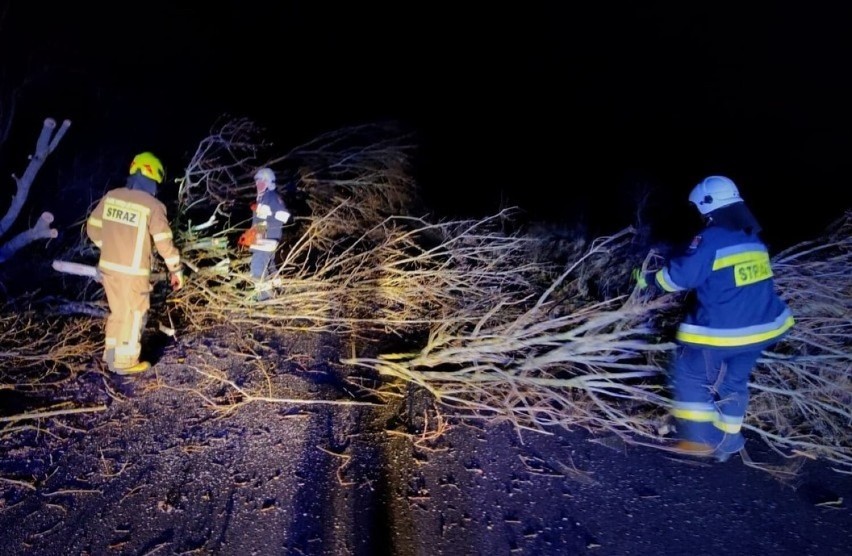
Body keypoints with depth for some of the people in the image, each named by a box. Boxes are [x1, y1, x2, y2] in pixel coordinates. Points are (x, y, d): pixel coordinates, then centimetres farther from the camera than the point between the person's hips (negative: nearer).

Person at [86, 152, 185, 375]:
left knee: (118, 311, 23)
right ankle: (125, 362, 19)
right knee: (134, 315, 10)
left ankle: (111, 353, 35)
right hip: (133, 273, -6)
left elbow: (93, 228, 10)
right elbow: (165, 242, -14)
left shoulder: (111, 196, 2)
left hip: (108, 267, 6)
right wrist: (176, 270, -3)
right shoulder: (152, 205, -15)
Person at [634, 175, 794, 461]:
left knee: (690, 375, 9)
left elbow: (680, 275, -15)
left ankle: (700, 438, 13)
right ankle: (727, 442, 29)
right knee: (733, 382, 20)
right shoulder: (753, 238, 10)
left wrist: (648, 278, 2)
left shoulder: (711, 239, -16)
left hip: (722, 330, -8)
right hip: (761, 327, 8)